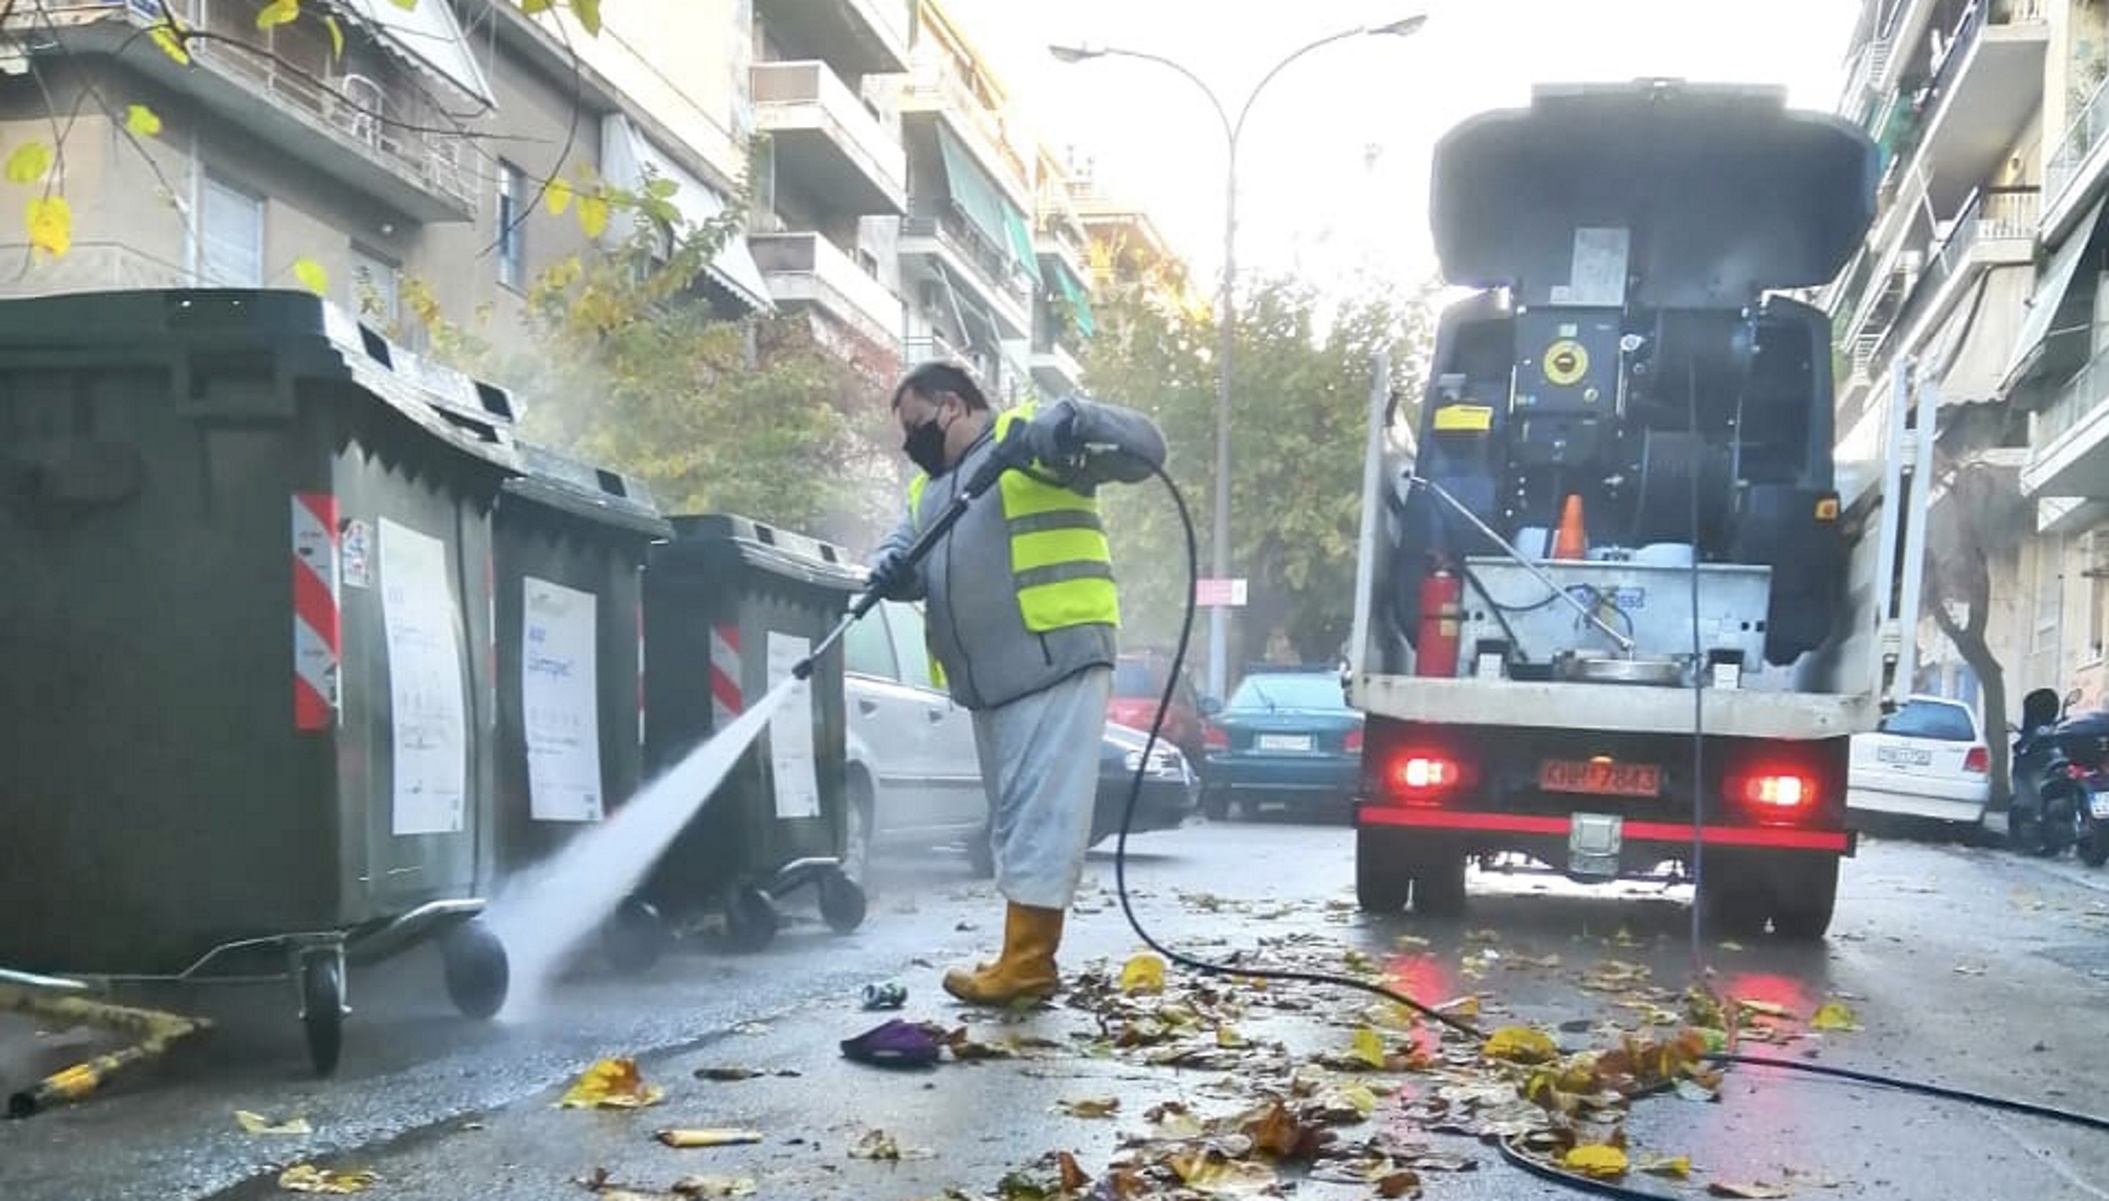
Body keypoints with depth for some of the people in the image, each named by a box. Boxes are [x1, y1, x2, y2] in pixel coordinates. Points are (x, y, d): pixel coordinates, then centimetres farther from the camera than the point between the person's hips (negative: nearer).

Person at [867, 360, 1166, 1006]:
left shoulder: (1029, 438, -2)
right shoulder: (927, 488, 24)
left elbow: (1143, 447, -9)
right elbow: (904, 545, 14)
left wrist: (1073, 421, -27)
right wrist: (892, 567, -10)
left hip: (1058, 664, -9)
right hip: (989, 682, 9)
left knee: (1042, 813, -10)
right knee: (1013, 819, 12)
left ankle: (1026, 964, -11)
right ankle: (1026, 958, 18)